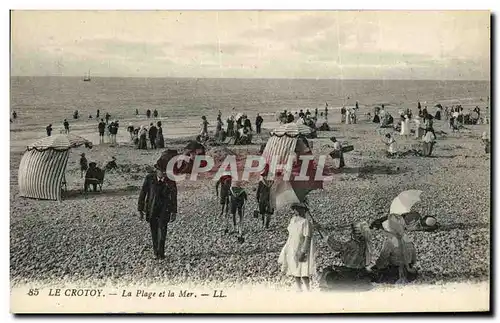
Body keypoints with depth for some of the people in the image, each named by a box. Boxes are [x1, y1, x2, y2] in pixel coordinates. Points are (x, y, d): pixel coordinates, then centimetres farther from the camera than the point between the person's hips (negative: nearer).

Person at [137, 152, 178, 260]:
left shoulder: (170, 180, -3)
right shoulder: (149, 178, -5)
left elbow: (173, 196, 7)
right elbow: (142, 194, -1)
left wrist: (174, 212, 9)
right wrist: (140, 210, -2)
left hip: (164, 210, -1)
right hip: (151, 210, 1)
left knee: (162, 230, -14)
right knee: (154, 232, 9)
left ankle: (160, 252, -14)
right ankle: (156, 252, 23)